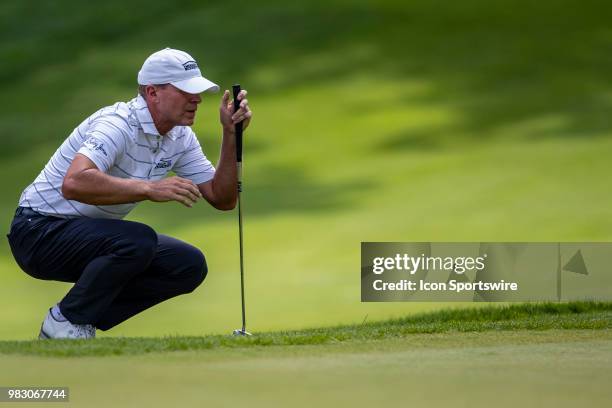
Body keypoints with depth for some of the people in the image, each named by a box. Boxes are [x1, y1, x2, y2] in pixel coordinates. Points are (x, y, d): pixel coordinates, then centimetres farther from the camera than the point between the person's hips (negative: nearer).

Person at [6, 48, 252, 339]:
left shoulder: (181, 137, 2)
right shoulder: (118, 124, -25)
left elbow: (222, 199, 2)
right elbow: (74, 183, -41)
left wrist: (230, 134, -9)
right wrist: (149, 189, -45)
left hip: (94, 234, 9)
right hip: (40, 230, -9)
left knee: (189, 266, -4)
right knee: (139, 241, -33)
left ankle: (83, 324, 4)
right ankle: (65, 323, -12)